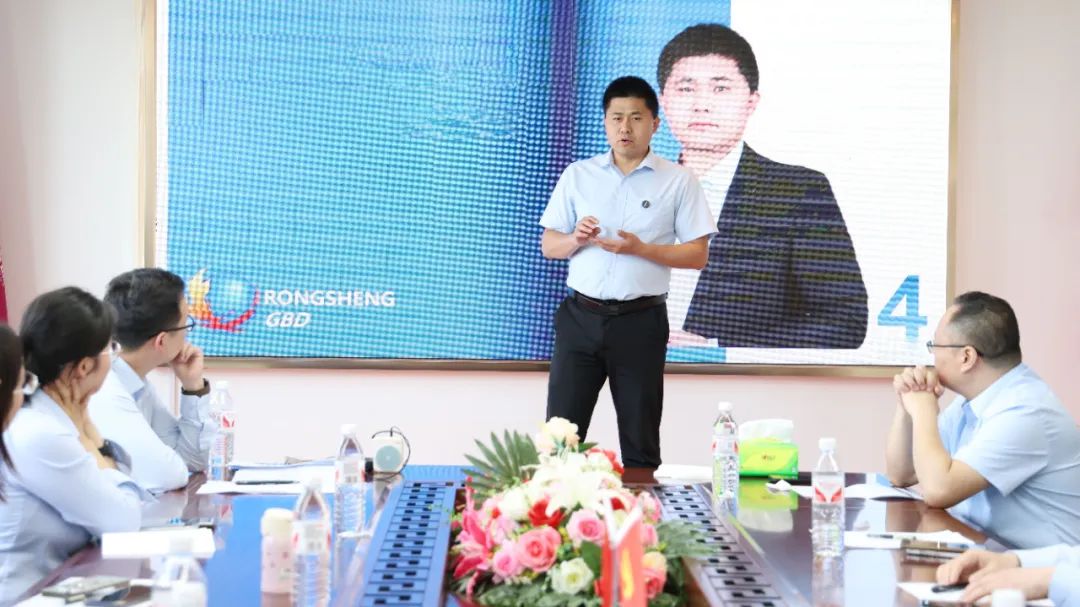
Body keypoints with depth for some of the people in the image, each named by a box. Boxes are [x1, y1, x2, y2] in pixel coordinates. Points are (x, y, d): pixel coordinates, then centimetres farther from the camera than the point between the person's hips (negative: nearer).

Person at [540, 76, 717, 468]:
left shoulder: (678, 181, 2)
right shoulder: (577, 175, 9)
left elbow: (698, 255, -2)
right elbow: (548, 246, 10)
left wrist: (641, 248, -16)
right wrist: (575, 240, -13)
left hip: (640, 321, -2)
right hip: (582, 316, 2)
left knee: (640, 440, 6)